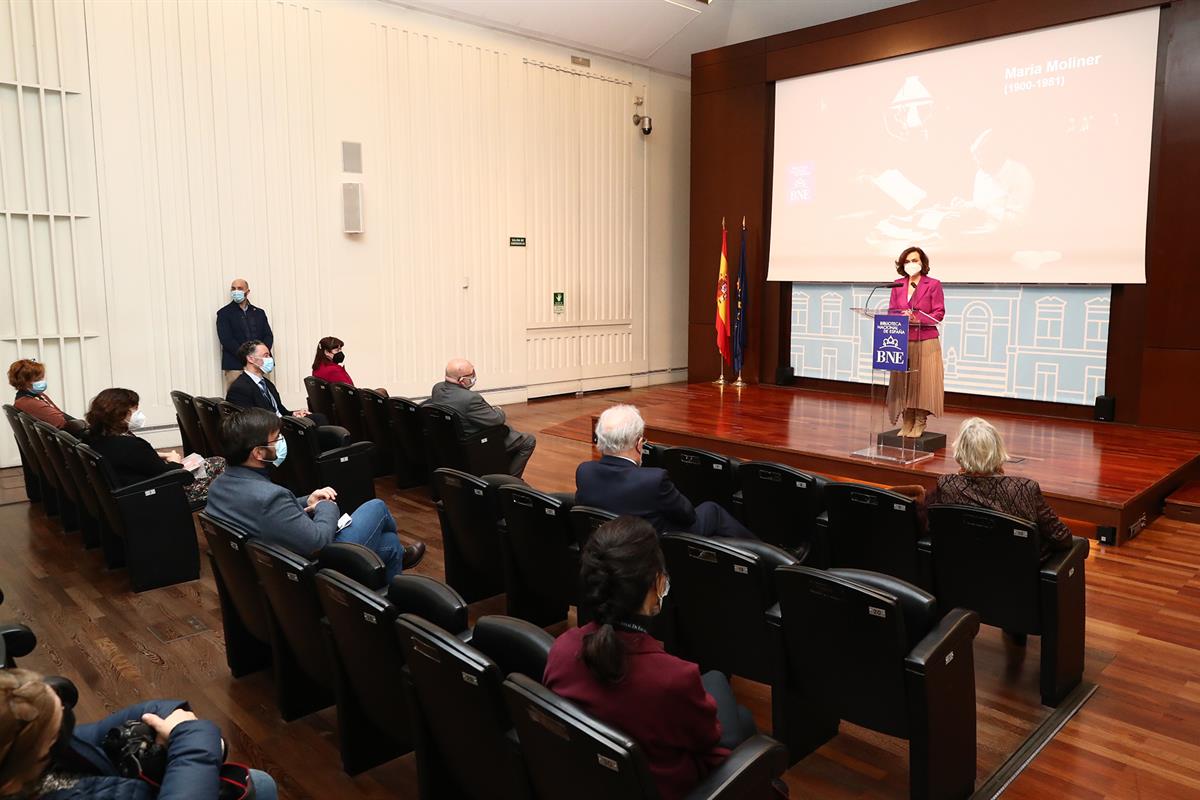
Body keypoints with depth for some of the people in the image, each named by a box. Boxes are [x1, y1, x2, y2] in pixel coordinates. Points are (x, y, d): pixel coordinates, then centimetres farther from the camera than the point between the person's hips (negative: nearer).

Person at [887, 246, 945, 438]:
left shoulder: (933, 284, 1)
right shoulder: (898, 285, 12)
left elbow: (939, 313, -3)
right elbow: (891, 311, 9)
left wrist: (917, 318, -18)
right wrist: (902, 316, -14)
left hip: (926, 341, -3)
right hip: (902, 341, 3)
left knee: (923, 382, -2)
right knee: (903, 382, 3)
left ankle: (920, 423, 6)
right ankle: (907, 422, 11)